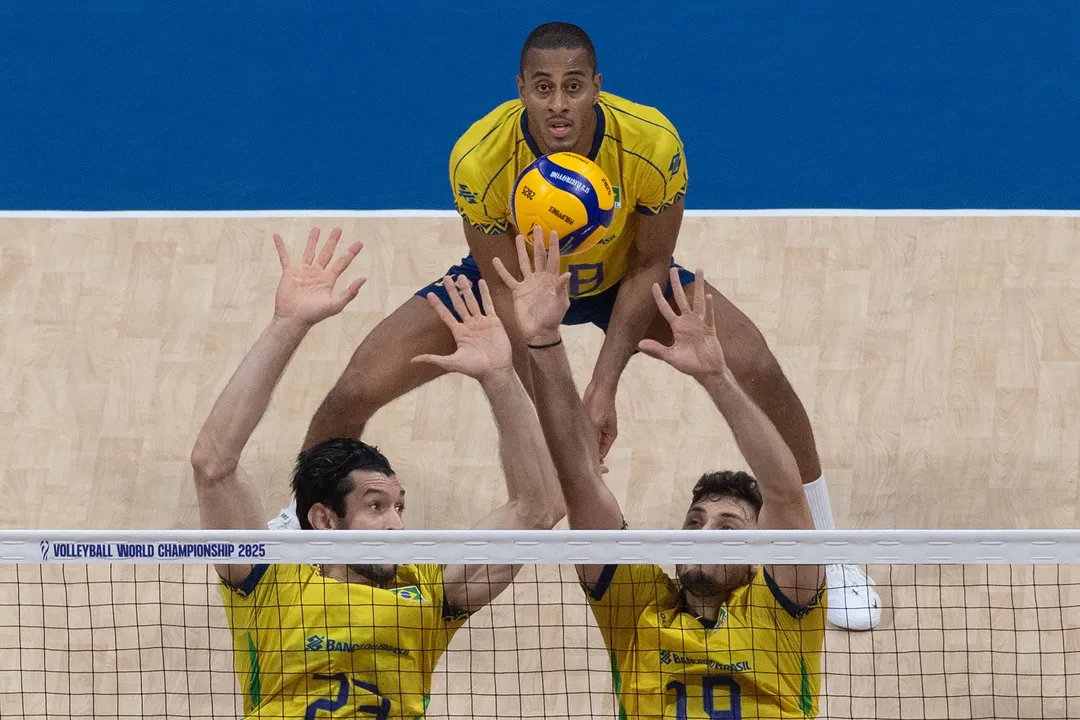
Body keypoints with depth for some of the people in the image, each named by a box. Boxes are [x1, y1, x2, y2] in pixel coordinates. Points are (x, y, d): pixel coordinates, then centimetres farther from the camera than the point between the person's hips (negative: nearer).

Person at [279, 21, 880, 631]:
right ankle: (297, 524, 18)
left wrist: (605, 386, -25)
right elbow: (506, 293, -24)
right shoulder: (478, 161, -35)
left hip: (622, 278, 0)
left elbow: (649, 266, -18)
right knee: (358, 388, -14)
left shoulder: (654, 145, -34)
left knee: (758, 370, -21)